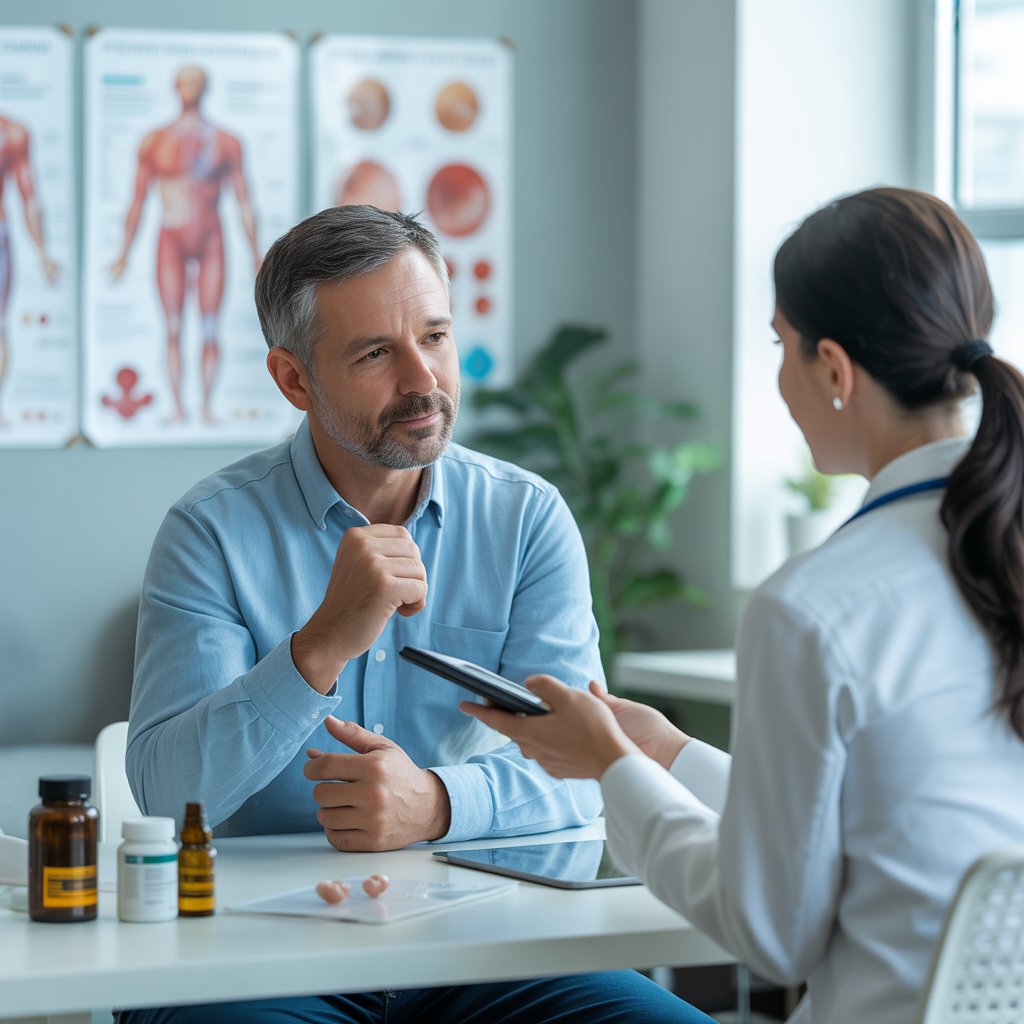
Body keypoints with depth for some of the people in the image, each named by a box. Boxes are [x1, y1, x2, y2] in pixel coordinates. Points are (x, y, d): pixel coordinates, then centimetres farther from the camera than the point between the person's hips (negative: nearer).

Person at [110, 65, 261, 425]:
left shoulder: (225, 142, 4)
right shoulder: (154, 142, 6)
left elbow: (244, 203, 5)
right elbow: (137, 202, 9)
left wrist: (256, 256, 3)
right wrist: (124, 253, 7)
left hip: (210, 241, 0)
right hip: (171, 241, 0)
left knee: (210, 330, -3)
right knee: (173, 329, -3)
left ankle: (208, 405, 3)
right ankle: (178, 406, 0)